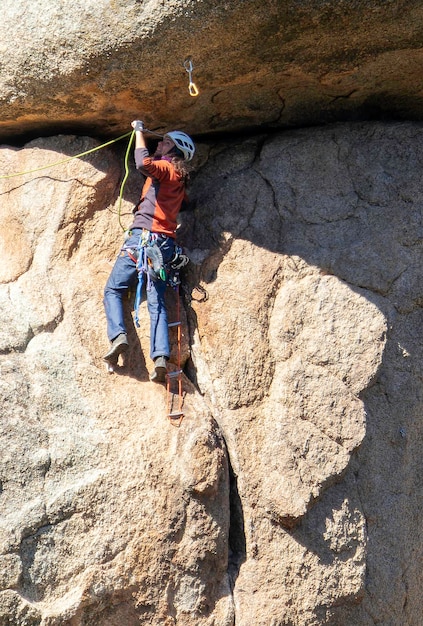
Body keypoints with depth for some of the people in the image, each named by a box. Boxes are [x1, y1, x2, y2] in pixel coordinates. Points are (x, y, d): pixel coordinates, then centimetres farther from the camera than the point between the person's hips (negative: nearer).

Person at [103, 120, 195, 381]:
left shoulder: (166, 168, -1)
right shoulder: (178, 179, 23)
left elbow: (143, 163, -22)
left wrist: (139, 131, -8)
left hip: (145, 237, -7)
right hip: (166, 243, 7)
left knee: (113, 289, 2)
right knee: (157, 301, -2)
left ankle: (118, 335, -19)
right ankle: (161, 356, -17)